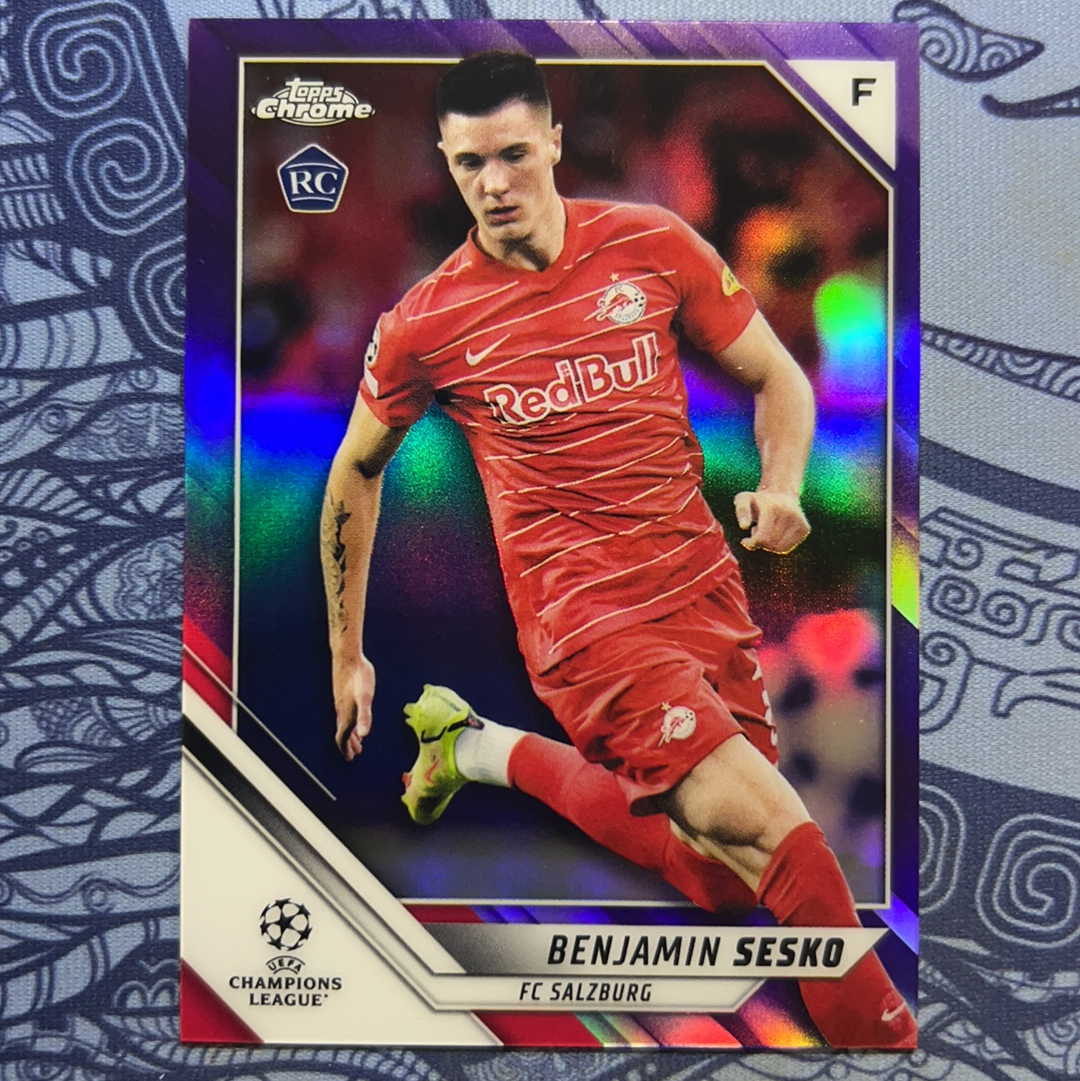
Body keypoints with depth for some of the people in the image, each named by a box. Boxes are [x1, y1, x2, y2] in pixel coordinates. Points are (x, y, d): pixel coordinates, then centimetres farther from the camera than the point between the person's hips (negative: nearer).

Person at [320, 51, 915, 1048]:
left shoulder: (653, 244, 1)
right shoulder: (426, 323, -3)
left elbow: (778, 377, 9)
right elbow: (354, 473, 9)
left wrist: (782, 486, -13)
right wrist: (347, 656, 12)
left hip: (708, 591, 5)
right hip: (586, 619, -4)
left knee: (724, 879, 14)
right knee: (781, 839, -17)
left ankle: (498, 751, 24)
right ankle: (880, 1028, 14)